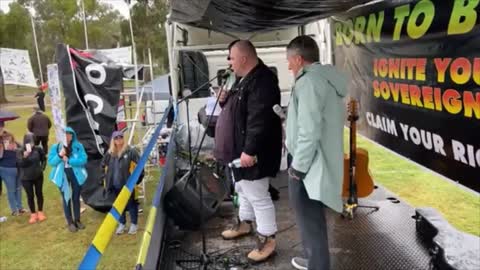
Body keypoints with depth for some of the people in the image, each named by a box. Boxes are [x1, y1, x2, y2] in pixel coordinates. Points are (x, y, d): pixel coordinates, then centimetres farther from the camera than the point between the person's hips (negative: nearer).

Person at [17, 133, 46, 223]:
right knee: (30, 196, 8)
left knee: (39, 193, 13)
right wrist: (25, 155, -35)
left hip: (38, 176, 1)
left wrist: (42, 168, 2)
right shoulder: (20, 151, -13)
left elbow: (43, 159, 8)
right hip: (26, 178, -1)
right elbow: (20, 164, -23)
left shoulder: (38, 149, -9)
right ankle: (33, 214, 23)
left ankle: (40, 212, 29)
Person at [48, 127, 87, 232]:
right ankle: (70, 222, 18)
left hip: (76, 175, 0)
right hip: (63, 176, 0)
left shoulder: (78, 146, -5)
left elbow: (83, 160, -13)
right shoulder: (55, 147, -2)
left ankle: (77, 220, 27)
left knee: (76, 198, 13)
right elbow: (50, 162, -5)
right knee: (66, 199, 8)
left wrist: (68, 160, -20)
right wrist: (59, 155, -22)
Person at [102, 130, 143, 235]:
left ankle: (134, 224, 20)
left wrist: (137, 178, -14)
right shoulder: (110, 153, 6)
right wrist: (108, 177, 11)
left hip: (128, 184, -5)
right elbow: (104, 165, 19)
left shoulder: (130, 151, -10)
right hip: (115, 184, 5)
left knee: (131, 204, 6)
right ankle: (122, 224, 29)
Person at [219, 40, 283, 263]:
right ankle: (245, 223, 44)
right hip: (242, 148, 11)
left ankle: (267, 240, 13)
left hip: (254, 152, -11)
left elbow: (259, 120, -29)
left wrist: (250, 150, -30)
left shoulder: (262, 80, -23)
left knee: (258, 195, -1)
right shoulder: (247, 79, 12)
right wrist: (225, 100, 10)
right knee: (243, 188, 25)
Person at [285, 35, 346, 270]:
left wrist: (298, 167, -18)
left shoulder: (308, 81, -19)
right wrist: (288, 115, 16)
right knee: (312, 219, 24)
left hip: (309, 167, -10)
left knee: (310, 224, 1)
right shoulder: (328, 78, 13)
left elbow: (309, 131, -25)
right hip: (321, 163, 11)